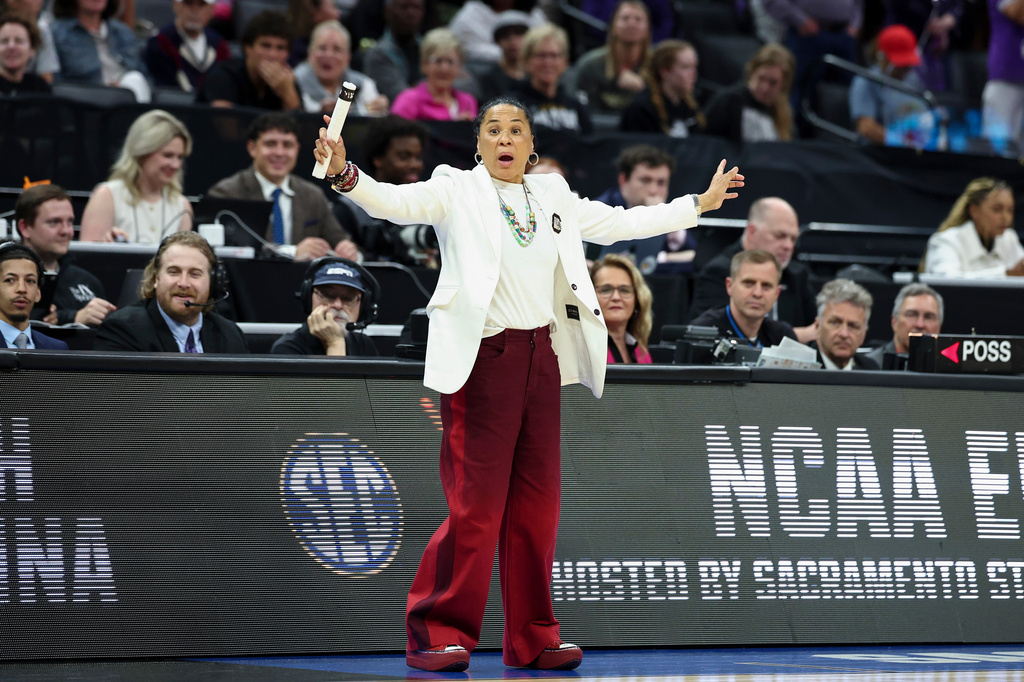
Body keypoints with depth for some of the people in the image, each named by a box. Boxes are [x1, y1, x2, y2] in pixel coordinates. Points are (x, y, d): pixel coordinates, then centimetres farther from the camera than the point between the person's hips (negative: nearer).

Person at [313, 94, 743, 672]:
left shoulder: (553, 197, 17)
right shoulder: (457, 190, 1)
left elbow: (621, 222, 28)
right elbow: (394, 201, -14)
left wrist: (699, 204, 32)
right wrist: (345, 173, -33)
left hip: (541, 356, 6)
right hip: (481, 357, -6)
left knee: (537, 504, 7)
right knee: (476, 504, -10)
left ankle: (532, 637, 15)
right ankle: (438, 633, -1)